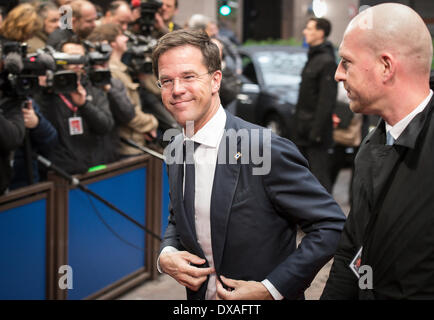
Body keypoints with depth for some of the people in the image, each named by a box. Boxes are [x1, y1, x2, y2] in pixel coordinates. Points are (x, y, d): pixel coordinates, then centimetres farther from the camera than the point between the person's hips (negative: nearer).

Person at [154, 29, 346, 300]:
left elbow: (332, 226, -20)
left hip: (267, 297, -6)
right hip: (200, 295, 6)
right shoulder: (175, 151, -1)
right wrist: (166, 255, -7)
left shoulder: (268, 151, -22)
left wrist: (271, 289, -23)